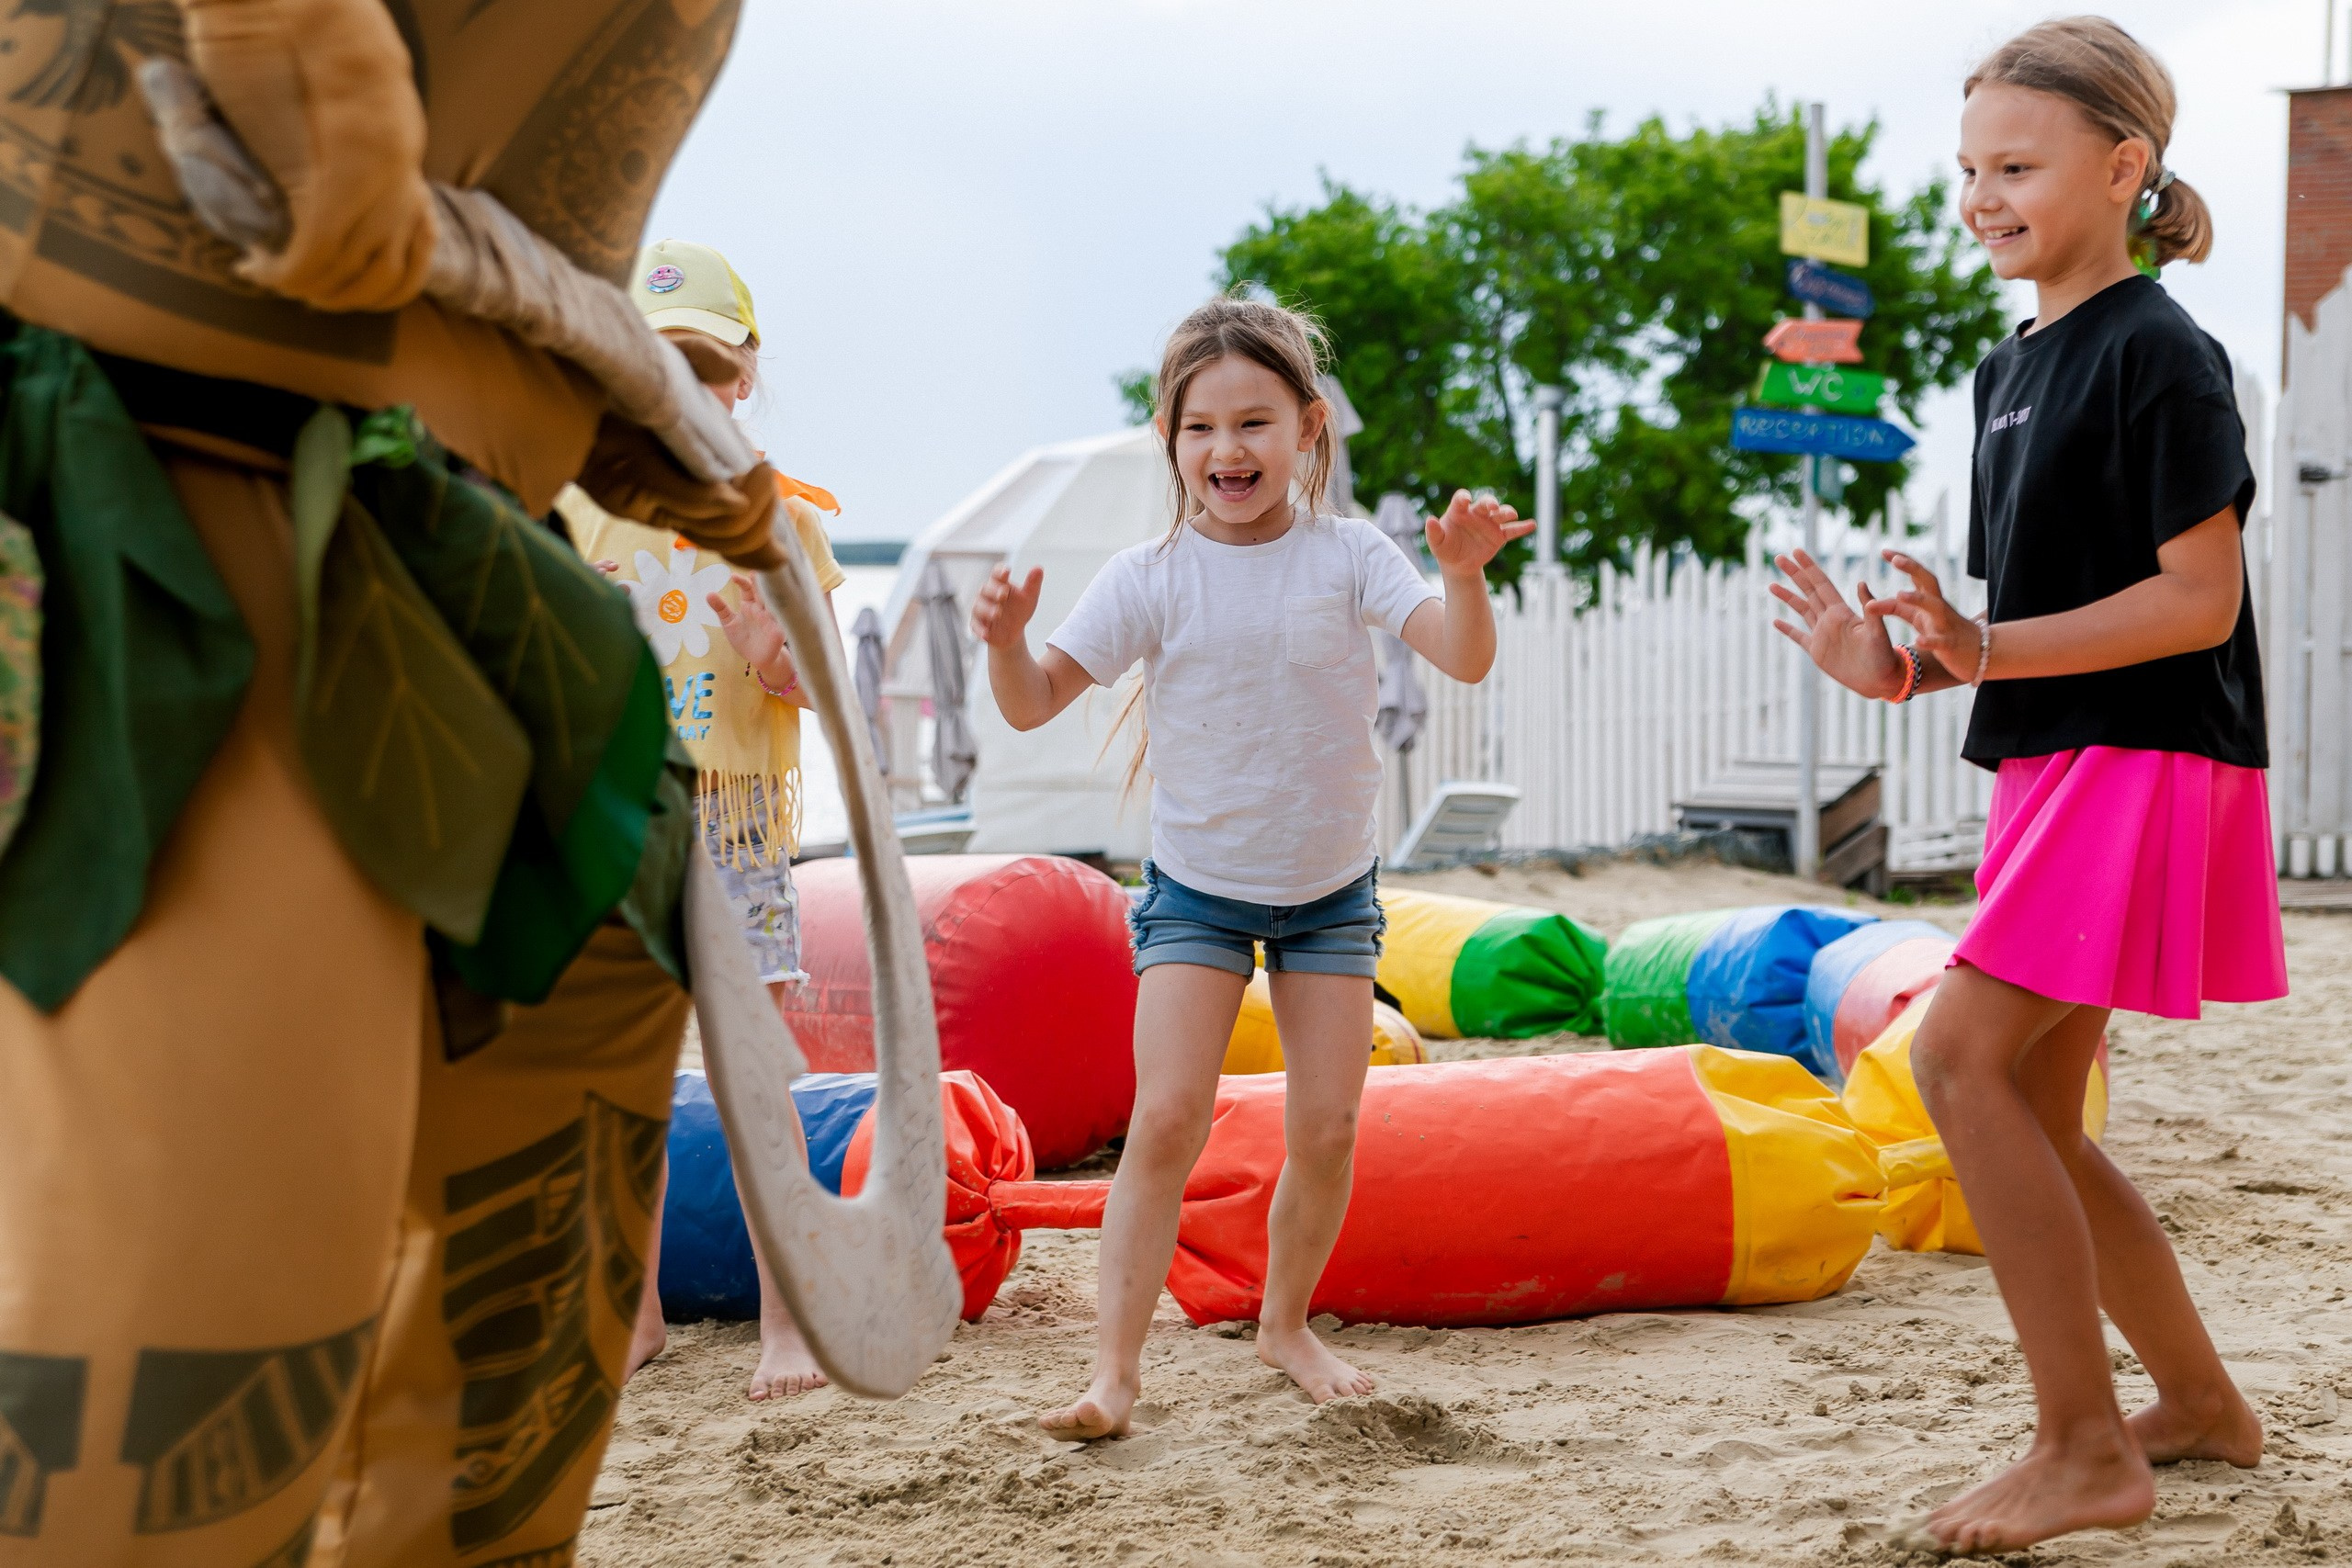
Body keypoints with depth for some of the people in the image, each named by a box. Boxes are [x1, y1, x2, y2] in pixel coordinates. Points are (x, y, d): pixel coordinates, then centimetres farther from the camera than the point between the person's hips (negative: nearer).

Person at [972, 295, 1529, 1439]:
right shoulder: (1150, 579, -9)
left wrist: (1464, 574, -37)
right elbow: (1033, 703, -9)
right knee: (1167, 1118, -12)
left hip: (1331, 888, 1)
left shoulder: (1345, 555, -8)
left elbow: (1464, 660, -18)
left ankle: (1286, 1323, 25)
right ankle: (1116, 1363, -7)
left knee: (1326, 1131, 1)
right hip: (1197, 887, -1)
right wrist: (1006, 641, -30)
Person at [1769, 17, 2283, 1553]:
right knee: (2033, 1111, 11)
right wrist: (1908, 665, -1)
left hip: (2148, 762, -9)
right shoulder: (2012, 370, 15)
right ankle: (2201, 1400, 27)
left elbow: (2198, 599, -17)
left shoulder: (2158, 353, -12)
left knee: (1960, 1054, -17)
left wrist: (1987, 649, -23)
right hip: (2056, 767, 9)